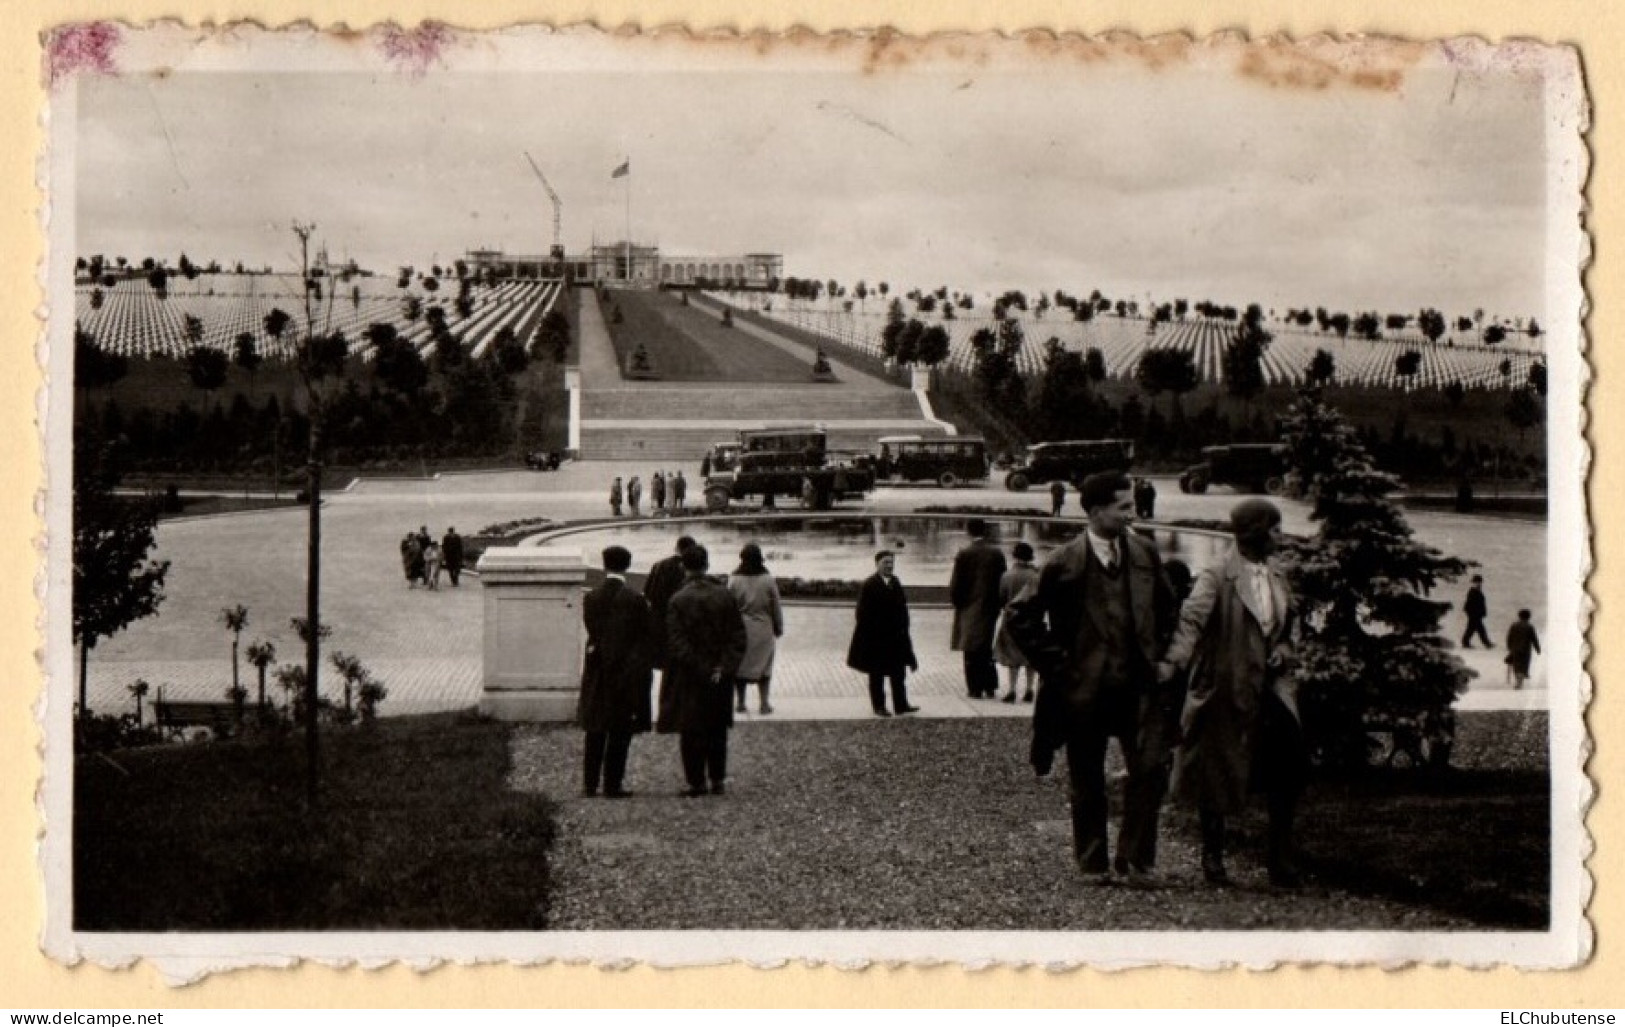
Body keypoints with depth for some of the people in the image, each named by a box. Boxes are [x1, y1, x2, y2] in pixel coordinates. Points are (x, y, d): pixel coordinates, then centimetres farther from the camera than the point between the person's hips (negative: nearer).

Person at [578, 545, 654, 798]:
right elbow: (645, 638, -6)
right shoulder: (636, 601, -12)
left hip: (597, 672, 3)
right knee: (620, 731, 4)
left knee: (595, 731, 14)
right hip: (628, 671, -3)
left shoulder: (590, 599, -3)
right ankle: (613, 784, 4)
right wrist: (645, 671, 3)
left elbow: (591, 632, 5)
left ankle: (590, 784, 17)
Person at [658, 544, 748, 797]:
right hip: (720, 680, 3)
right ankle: (717, 780, 19)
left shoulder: (678, 600, -12)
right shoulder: (724, 595, -2)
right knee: (717, 730, 16)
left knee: (691, 732, 5)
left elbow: (677, 643, -17)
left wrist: (702, 671, -14)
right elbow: (738, 636, -2)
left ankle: (696, 782, 6)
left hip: (689, 678, -3)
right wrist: (724, 668, -5)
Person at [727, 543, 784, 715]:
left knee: (740, 664, 11)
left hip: (740, 628, 0)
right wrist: (778, 628, 13)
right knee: (764, 665, 10)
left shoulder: (734, 580, -10)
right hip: (763, 630, 0)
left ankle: (740, 702, 15)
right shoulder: (768, 580, -8)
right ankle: (763, 703, 8)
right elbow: (776, 607, 0)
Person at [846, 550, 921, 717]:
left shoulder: (895, 583, 8)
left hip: (896, 636, 6)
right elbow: (864, 614, -14)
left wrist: (903, 628, 7)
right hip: (876, 638, -6)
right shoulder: (870, 585, -13)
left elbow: (901, 608, 13)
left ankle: (901, 705, 14)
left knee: (898, 672, 9)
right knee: (877, 673, 6)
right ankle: (878, 706, 14)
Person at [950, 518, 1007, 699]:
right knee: (988, 649, 12)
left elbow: (955, 584, -9)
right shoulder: (997, 553, 1)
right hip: (991, 607, 4)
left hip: (970, 608, -4)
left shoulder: (964, 554, -10)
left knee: (972, 651, 1)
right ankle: (990, 687, 13)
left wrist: (957, 602, 6)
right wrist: (1000, 604, 13)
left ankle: (975, 688, 0)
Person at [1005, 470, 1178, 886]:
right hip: (1085, 685, -3)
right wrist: (1056, 662, -4)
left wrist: (1159, 656, 9)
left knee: (1152, 768, -8)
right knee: (1087, 781, 8)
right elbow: (1021, 617, -2)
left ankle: (1135, 858, 5)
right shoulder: (1065, 563, -8)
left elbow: (1166, 610, 19)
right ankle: (1093, 861, 23)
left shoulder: (1145, 553, 5)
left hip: (1139, 681, 3)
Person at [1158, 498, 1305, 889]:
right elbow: (1192, 620, -25)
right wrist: (1172, 662, -41)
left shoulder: (1278, 581, 11)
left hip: (1268, 689, 5)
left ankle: (1280, 857, 0)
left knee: (1289, 766, -9)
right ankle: (1212, 855, 23)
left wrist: (1282, 651, 2)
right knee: (1215, 777, 5)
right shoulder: (1216, 579, -11)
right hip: (1223, 691, -5)